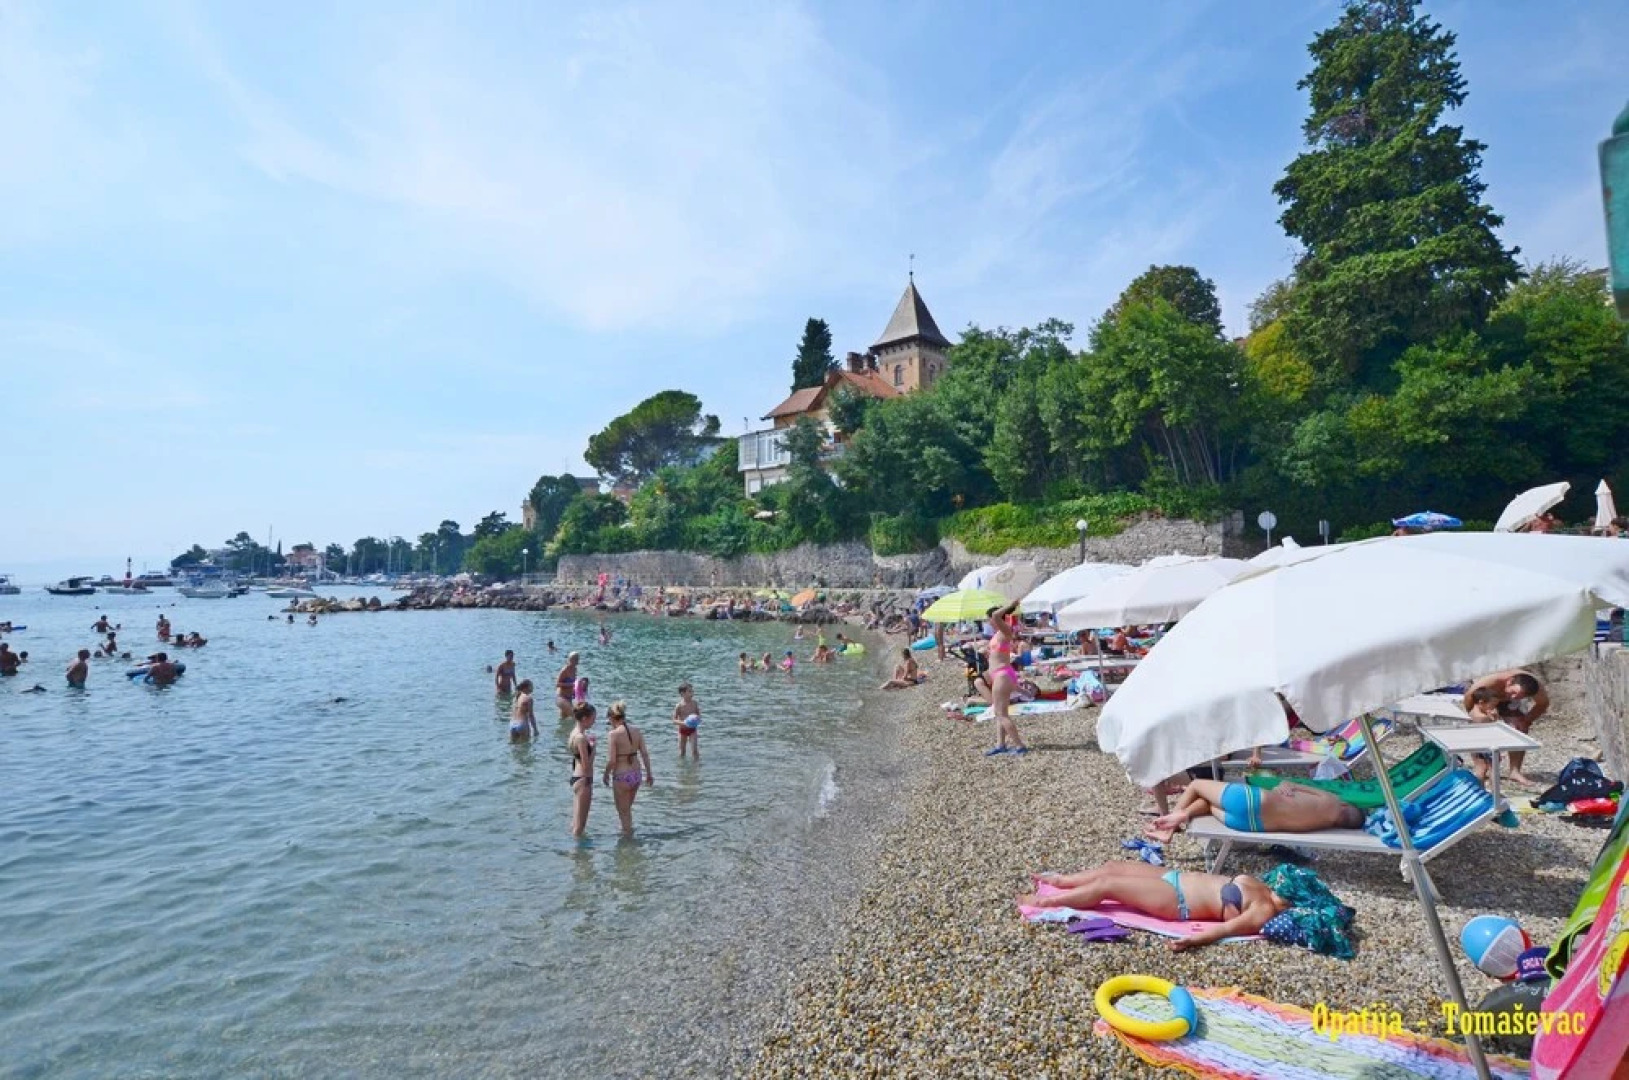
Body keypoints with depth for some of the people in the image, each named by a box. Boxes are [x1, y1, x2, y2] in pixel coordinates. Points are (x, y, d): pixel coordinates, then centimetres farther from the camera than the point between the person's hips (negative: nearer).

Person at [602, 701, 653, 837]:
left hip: (622, 776, -6)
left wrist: (606, 775, 1)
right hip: (637, 774, 6)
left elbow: (611, 760, -17)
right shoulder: (637, 731, 0)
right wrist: (649, 774, 11)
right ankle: (629, 832, 41)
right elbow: (645, 754, 2)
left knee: (623, 812, 13)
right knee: (627, 808, 28)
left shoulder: (614, 734, -16)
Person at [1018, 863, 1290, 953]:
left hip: (1177, 900, -9)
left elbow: (1227, 927, -29)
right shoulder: (1263, 889, 6)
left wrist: (1190, 941, -40)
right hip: (1178, 877, 9)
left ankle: (1044, 901, 5)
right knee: (1112, 867, 12)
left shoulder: (1263, 911, -17)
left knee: (1106, 884, -9)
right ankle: (1062, 880, 34)